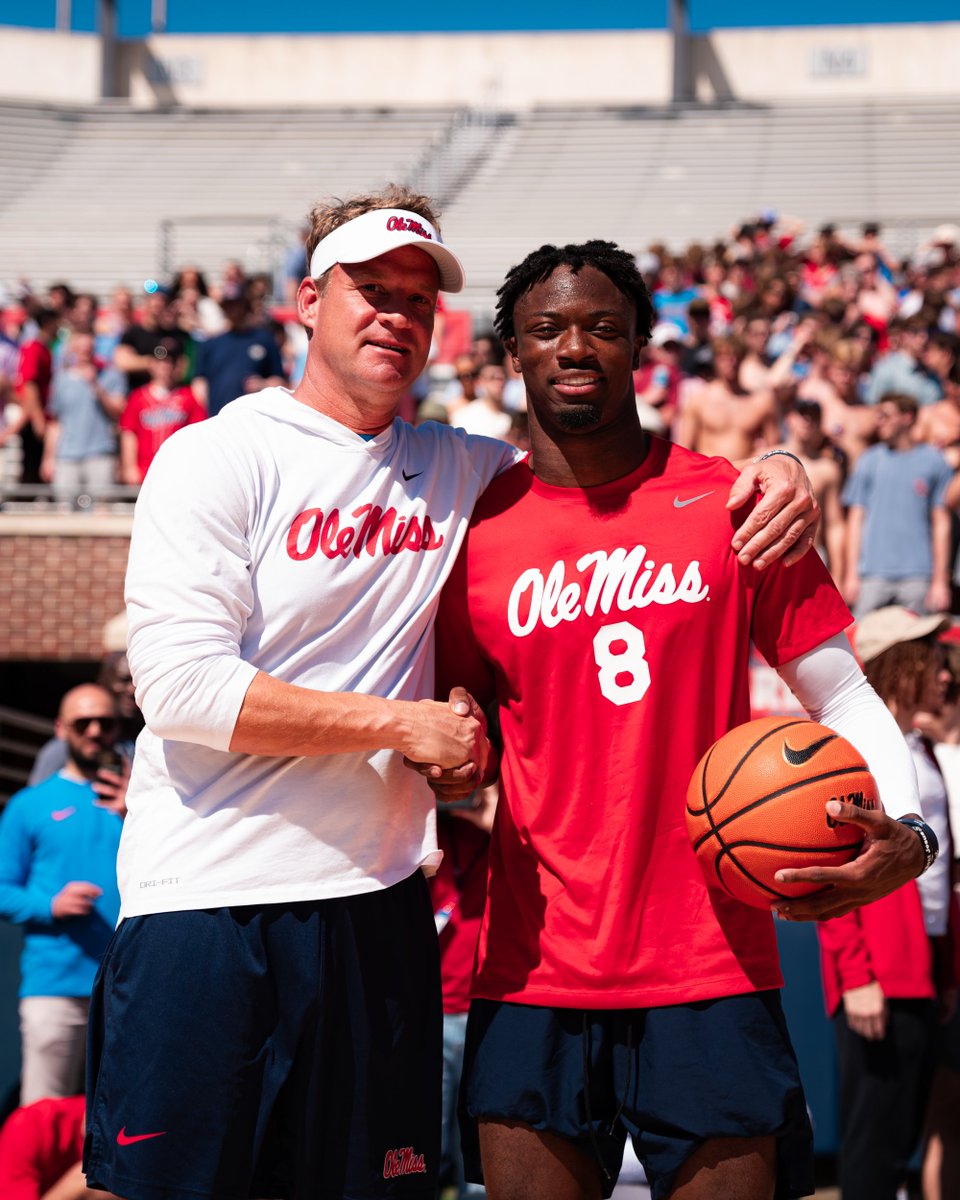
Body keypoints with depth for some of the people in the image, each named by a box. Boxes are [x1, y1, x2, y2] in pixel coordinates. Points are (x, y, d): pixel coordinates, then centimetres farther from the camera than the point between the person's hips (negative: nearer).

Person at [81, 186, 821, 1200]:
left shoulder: (461, 471, 11)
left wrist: (769, 479, 2)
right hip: (206, 900, -4)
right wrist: (403, 723, -10)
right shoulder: (216, 459, -3)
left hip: (374, 901, 5)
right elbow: (179, 682, -12)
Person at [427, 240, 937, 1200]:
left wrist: (907, 833, -14)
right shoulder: (477, 532, 5)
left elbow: (841, 699, 2)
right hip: (534, 975, 2)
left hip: (712, 973, -1)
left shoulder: (734, 507, 2)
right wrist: (449, 762, -4)